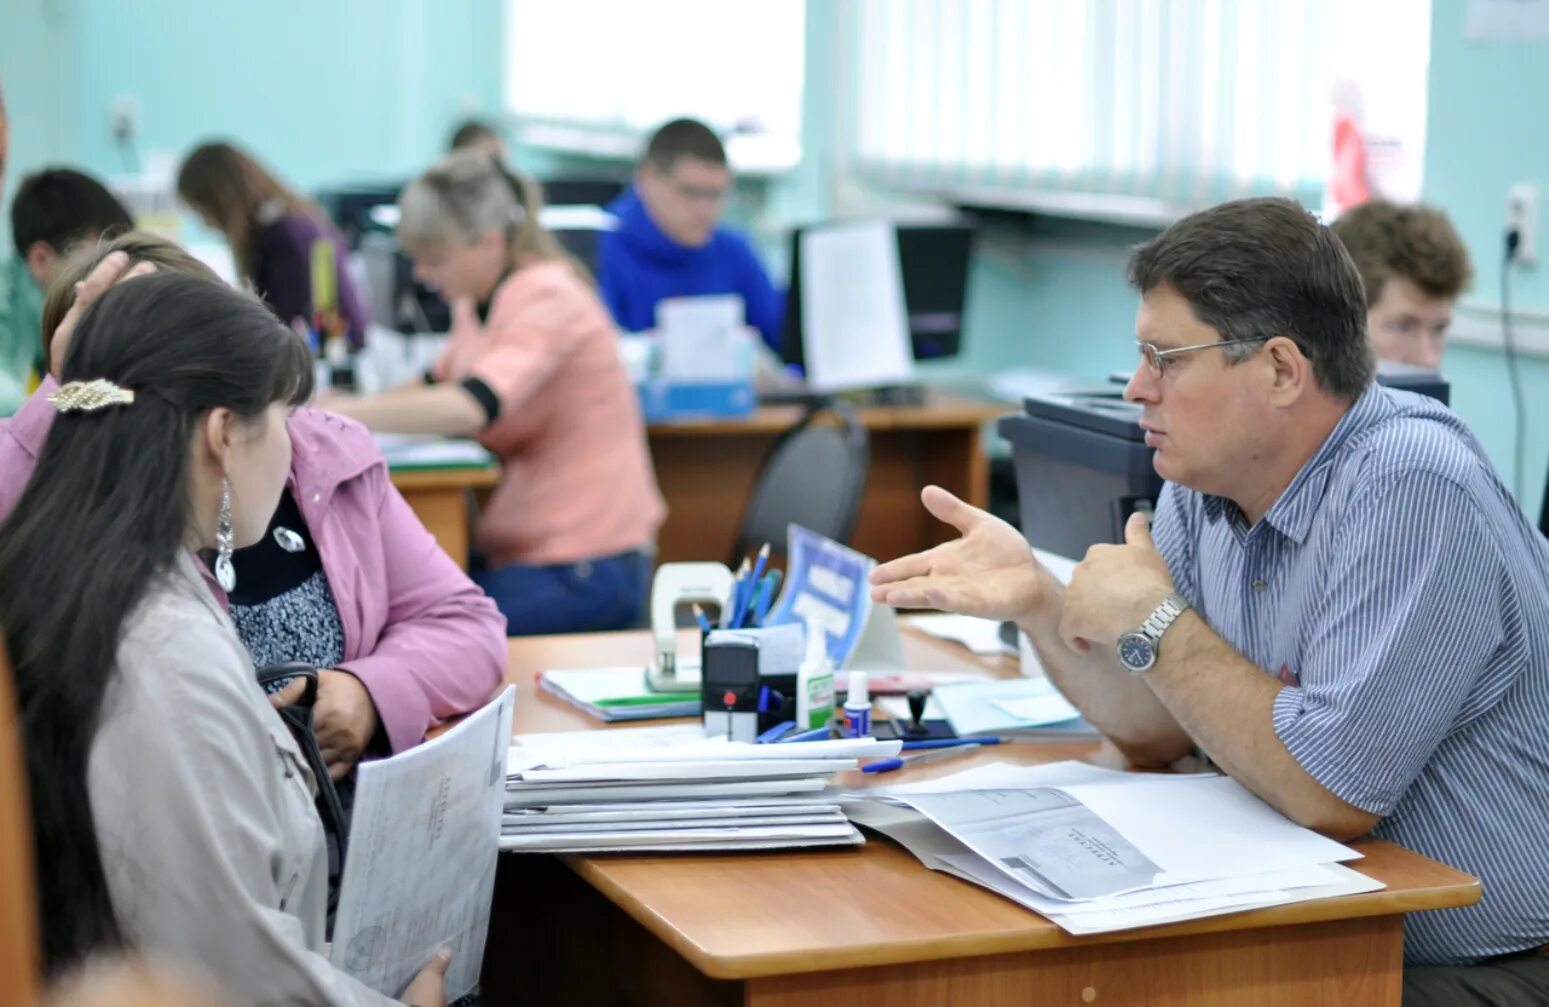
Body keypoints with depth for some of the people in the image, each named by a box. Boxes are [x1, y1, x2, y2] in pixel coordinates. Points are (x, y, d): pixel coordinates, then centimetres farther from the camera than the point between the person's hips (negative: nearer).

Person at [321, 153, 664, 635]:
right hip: (516, 549, 9)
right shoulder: (476, 301, 10)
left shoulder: (549, 299, -18)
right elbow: (440, 385, 22)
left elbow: (472, 406, -31)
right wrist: (350, 404, 2)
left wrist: (343, 415, -31)